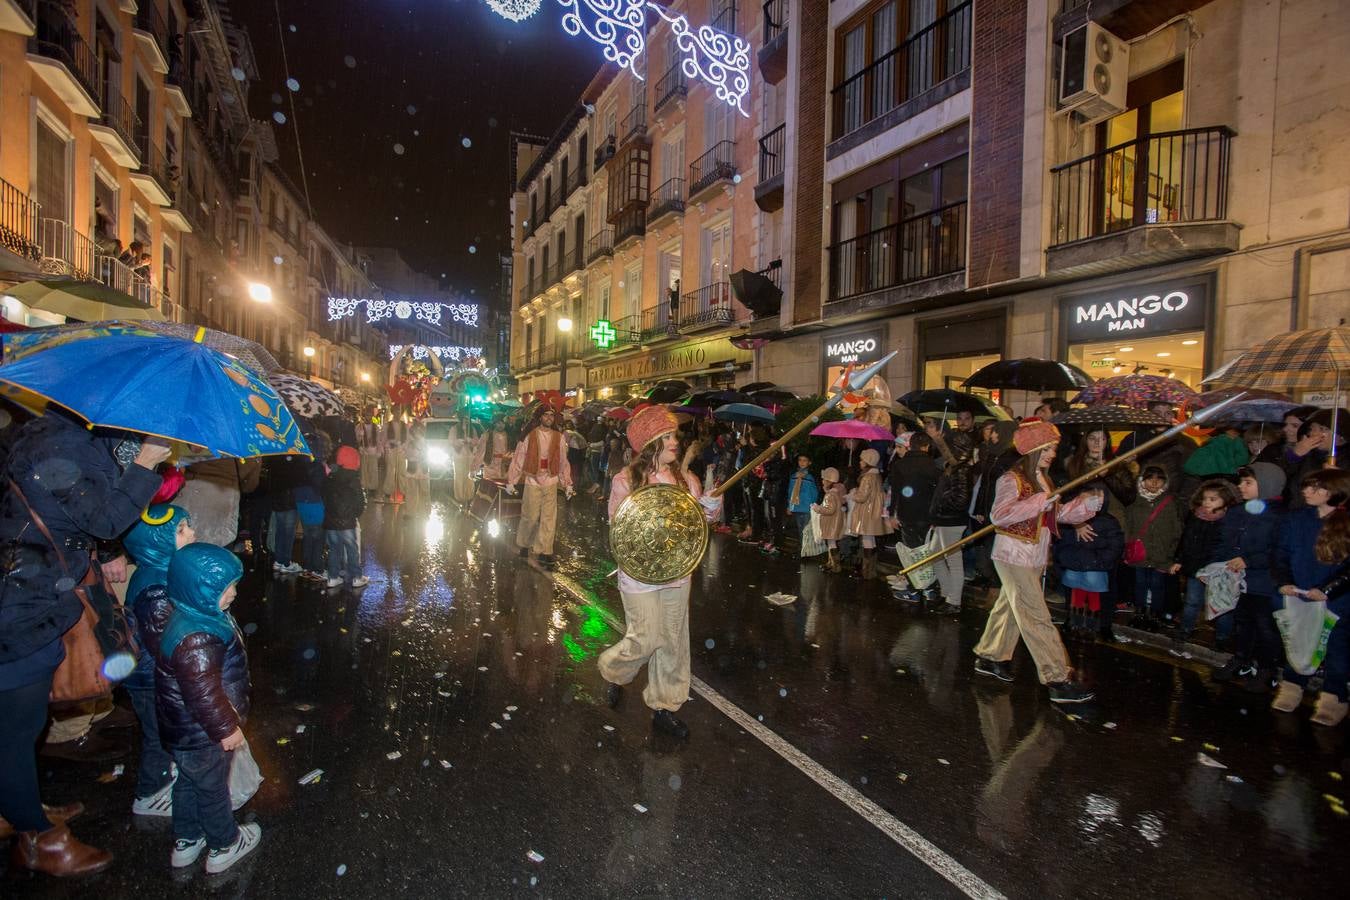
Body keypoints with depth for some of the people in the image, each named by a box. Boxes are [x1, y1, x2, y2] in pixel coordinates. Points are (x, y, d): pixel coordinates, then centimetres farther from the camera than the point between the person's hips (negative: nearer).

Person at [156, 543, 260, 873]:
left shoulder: (195, 616, -4)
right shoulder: (195, 640, -37)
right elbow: (204, 694, -30)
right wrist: (226, 728, -16)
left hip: (185, 733, 9)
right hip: (202, 737, -9)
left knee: (189, 782, 26)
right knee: (212, 789, 13)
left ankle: (186, 842, 46)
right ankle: (224, 846, 35)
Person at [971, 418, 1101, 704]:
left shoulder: (1045, 481, 12)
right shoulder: (1011, 479, -16)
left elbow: (1058, 514, 13)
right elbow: (999, 515, -29)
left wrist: (1086, 503, -2)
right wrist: (1039, 502, -30)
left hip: (1035, 559, 9)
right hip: (1014, 557, -9)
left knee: (1010, 608, 17)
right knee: (1036, 618, -6)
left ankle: (990, 657, 32)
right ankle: (1057, 680, -2)